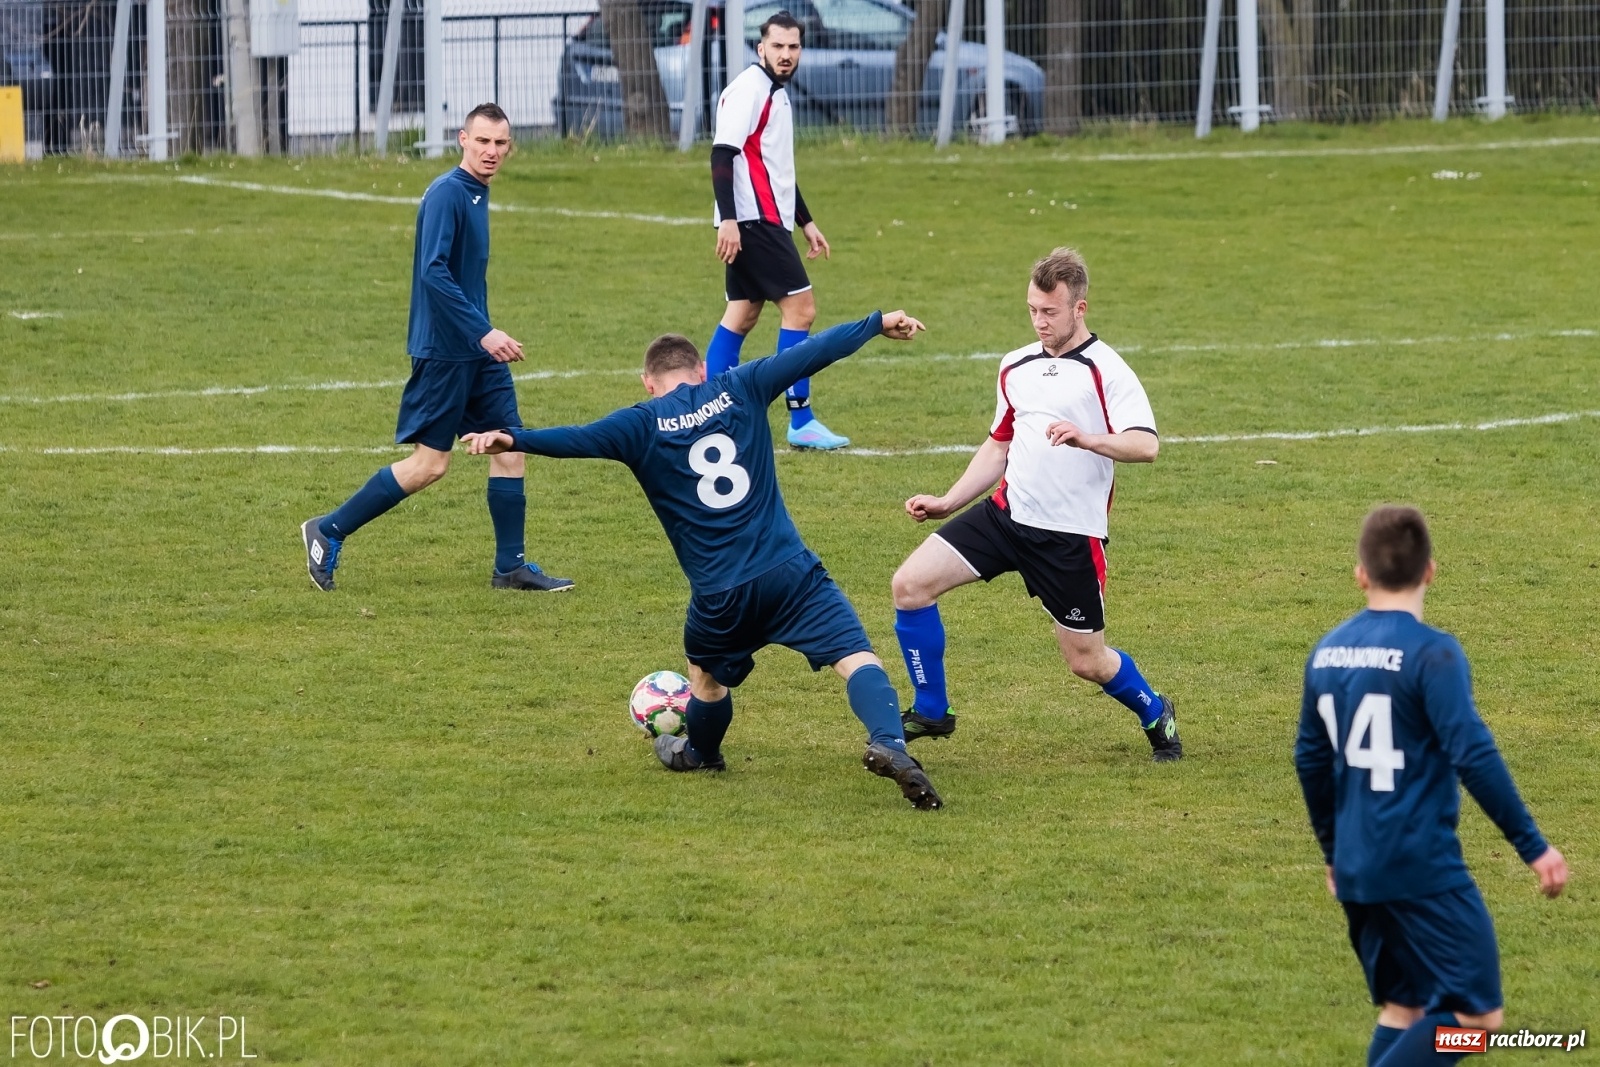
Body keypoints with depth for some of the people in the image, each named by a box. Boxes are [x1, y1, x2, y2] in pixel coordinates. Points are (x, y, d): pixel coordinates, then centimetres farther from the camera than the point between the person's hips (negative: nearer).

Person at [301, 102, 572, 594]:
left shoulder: (477, 194, 13)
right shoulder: (446, 193, -16)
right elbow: (433, 272, -25)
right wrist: (482, 332, -28)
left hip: (479, 351, 9)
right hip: (443, 350, -9)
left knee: (510, 446, 4)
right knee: (429, 464, -5)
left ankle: (511, 567, 10)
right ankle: (328, 531, 6)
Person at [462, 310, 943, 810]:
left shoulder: (643, 424, 2)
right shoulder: (739, 390, 7)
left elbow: (580, 439, -15)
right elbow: (811, 352, 11)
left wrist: (512, 439, -20)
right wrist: (878, 323, 20)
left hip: (719, 595, 1)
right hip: (790, 571, -1)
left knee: (708, 673, 29)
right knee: (856, 656, -8)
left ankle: (699, 753, 53)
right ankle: (888, 743, -32)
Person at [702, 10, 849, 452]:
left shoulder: (776, 93, 18)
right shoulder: (748, 89, -12)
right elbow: (721, 155, -19)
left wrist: (806, 223, 27)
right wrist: (728, 220, -25)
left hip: (768, 221, 10)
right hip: (753, 220, -10)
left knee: (742, 313, 10)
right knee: (800, 308, -9)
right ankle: (801, 422, -8)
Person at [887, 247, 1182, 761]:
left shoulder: (1106, 370, -9)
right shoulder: (1017, 367, 12)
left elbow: (1145, 445, -22)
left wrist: (1088, 438, -40)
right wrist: (947, 503, 17)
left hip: (1070, 537, -6)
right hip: (1006, 513, 6)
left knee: (1088, 661, 2)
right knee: (911, 583, -8)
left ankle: (1155, 714, 33)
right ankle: (930, 712, 6)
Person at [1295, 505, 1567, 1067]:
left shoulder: (1327, 651, 7)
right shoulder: (1432, 653, -14)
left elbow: (1311, 758, 16)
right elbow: (1474, 757, -19)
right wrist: (1533, 847, -13)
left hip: (1358, 868, 7)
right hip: (1423, 867, -7)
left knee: (1403, 1009, 17)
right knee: (1475, 1012, -4)